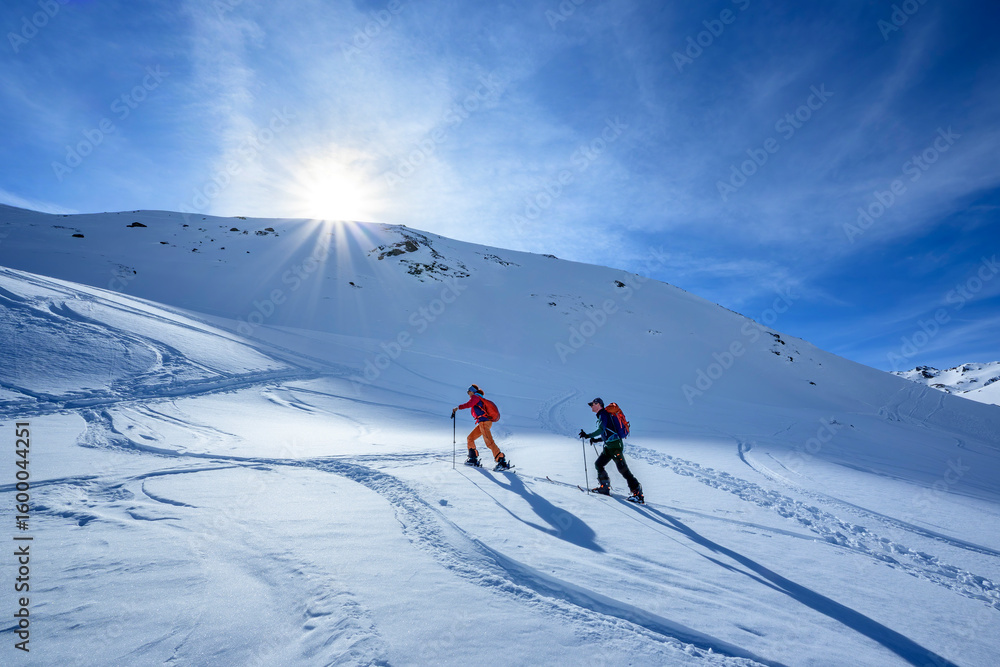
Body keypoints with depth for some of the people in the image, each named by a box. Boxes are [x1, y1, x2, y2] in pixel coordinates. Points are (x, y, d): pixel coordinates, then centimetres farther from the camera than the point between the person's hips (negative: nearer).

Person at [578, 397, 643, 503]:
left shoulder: (603, 414, -9)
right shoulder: (602, 415, 22)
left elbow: (601, 430, -24)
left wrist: (588, 435, -27)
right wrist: (596, 440, 18)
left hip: (615, 445, -10)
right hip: (609, 446, 10)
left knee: (623, 469, -10)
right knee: (598, 464, 10)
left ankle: (638, 494, -7)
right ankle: (605, 487, 16)